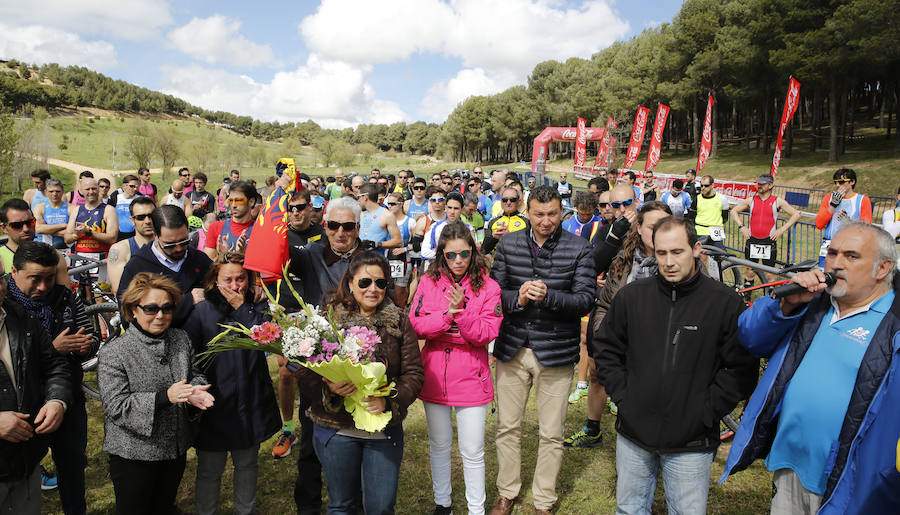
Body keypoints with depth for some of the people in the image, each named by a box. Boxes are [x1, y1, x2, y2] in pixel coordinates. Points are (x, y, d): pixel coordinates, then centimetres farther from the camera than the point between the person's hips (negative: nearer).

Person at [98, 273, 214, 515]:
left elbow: (195, 375, 11)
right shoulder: (114, 352, -15)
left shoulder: (181, 339, 0)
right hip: (133, 456, -4)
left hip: (176, 449, 5)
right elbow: (116, 406, -20)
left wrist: (194, 392, -14)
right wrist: (164, 397, -31)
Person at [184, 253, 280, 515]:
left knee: (247, 464, 20)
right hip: (214, 403, -2)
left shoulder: (259, 307, 1)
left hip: (251, 403, 3)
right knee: (209, 471, 11)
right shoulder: (201, 312, -7)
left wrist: (242, 308, -19)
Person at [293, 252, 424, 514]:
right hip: (336, 430, 0)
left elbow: (413, 374, -2)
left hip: (385, 430, 1)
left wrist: (389, 400, -19)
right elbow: (305, 375, -5)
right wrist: (329, 389, -25)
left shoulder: (399, 322, 1)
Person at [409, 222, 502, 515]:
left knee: (473, 451, 4)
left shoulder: (488, 287, -5)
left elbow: (487, 333, -12)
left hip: (471, 378, -2)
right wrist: (446, 316, -23)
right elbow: (415, 326, -7)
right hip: (434, 375, 3)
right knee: (439, 444, 18)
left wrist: (461, 313, -27)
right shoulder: (429, 283, 1)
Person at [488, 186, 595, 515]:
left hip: (556, 352, -2)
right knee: (507, 427, 15)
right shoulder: (508, 244, 2)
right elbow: (494, 292, 1)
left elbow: (585, 300, -10)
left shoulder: (579, 249, -4)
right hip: (512, 349, 2)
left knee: (552, 435, 10)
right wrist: (517, 299, -20)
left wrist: (548, 296, -26)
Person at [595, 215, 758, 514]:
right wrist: (622, 396, 0)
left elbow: (742, 369, -6)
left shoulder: (725, 302, -9)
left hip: (691, 444, -2)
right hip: (633, 436, 3)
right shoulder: (631, 296, -1)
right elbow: (606, 350, 8)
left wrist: (707, 410, -10)